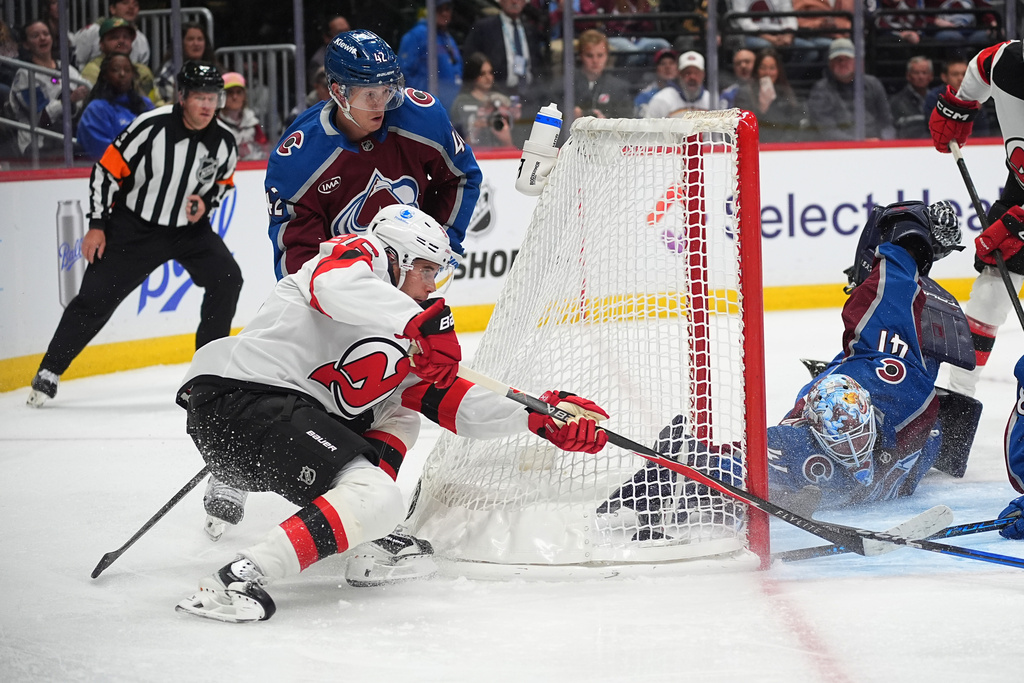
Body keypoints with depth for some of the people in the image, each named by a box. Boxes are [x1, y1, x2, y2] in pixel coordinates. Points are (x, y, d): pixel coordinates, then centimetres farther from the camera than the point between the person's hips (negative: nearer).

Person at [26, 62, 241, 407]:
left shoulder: (224, 142, -8)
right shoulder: (150, 127, -22)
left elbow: (223, 181, 13)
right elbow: (107, 170, -14)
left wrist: (206, 202, -8)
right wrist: (97, 225, -12)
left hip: (189, 226, 4)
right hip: (134, 226, -4)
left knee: (226, 278, -13)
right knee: (96, 297, -6)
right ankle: (49, 372, 6)